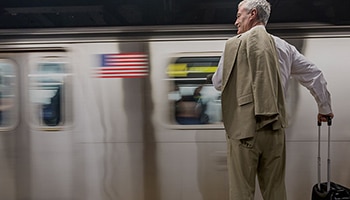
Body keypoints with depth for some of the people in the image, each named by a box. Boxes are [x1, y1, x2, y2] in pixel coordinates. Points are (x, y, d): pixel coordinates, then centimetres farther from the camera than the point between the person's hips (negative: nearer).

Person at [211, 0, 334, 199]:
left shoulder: (234, 44, -3)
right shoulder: (284, 47, 9)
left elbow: (218, 83, 4)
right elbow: (315, 76, 14)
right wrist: (325, 109, 27)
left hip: (244, 129, -4)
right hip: (275, 129, 4)